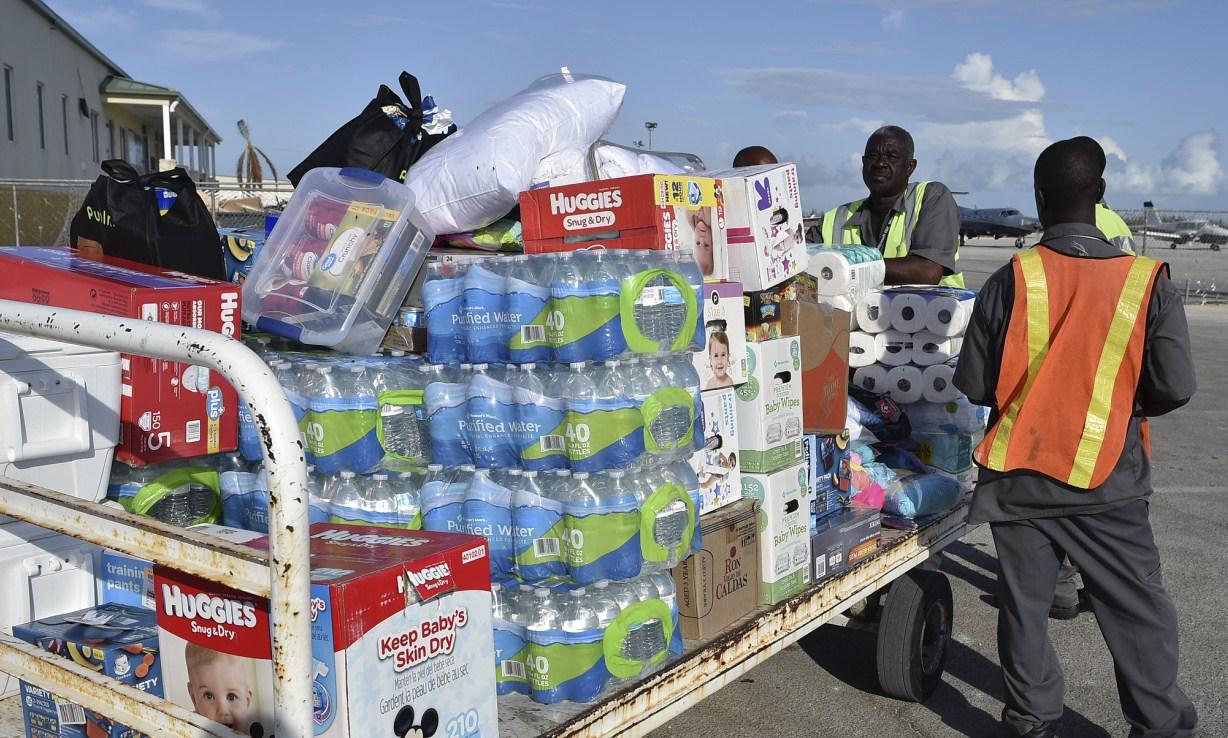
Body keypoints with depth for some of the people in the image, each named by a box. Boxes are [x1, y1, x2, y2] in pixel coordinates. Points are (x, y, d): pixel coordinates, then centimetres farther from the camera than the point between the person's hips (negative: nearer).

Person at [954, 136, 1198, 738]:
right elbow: (1175, 388, -8)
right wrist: (1120, 404, 12)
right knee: (1137, 610, 12)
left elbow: (974, 385, -5)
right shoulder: (1146, 282, -9)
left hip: (1019, 476, 1)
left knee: (1023, 604, 13)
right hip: (1107, 483, 0)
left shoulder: (1010, 280, -9)